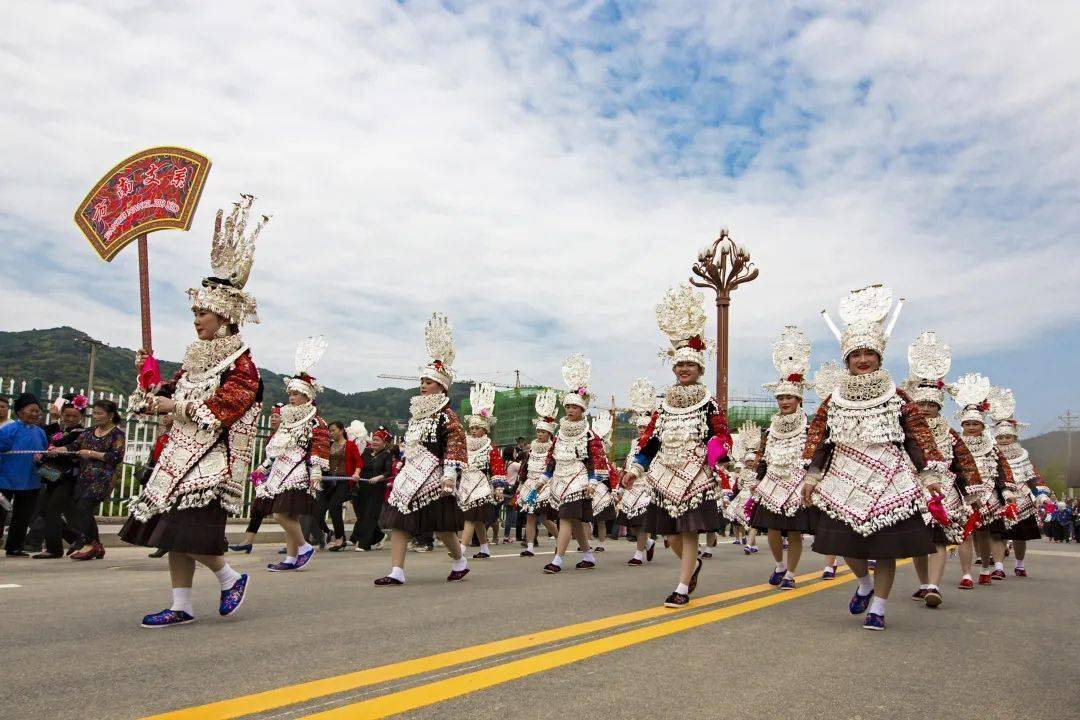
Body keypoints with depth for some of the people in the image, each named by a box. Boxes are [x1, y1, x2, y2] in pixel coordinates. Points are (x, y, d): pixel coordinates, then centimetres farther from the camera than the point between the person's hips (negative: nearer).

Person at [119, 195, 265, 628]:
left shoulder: (240, 363, -10)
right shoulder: (195, 358, 14)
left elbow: (221, 409, -20)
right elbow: (168, 398, 18)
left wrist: (176, 407, -14)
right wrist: (148, 378, 1)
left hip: (213, 458, -8)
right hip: (183, 454, 8)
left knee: (189, 530, -13)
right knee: (170, 529, 7)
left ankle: (231, 578, 11)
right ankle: (181, 606, 16)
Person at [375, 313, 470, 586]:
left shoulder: (446, 415, -10)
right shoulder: (418, 412, 14)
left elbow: (456, 446, -17)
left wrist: (450, 475, -23)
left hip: (432, 477, -8)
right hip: (410, 475, 8)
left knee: (441, 525, 0)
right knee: (397, 521, 0)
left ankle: (460, 561, 25)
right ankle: (397, 571, 2)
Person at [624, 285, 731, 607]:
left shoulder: (709, 403, -2)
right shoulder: (664, 404, 9)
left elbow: (723, 438, -2)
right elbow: (650, 439, 11)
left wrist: (717, 455, -21)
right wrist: (636, 467, 6)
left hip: (696, 476, -4)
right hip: (666, 476, 4)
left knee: (689, 532, -3)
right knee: (670, 534, 9)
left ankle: (683, 588, 7)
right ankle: (693, 565, 38)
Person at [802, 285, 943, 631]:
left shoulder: (897, 397, 1)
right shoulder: (832, 400, 4)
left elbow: (919, 436, 1)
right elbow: (817, 438, 6)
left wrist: (929, 475, -5)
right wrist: (812, 477, 2)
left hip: (890, 484, -1)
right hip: (845, 484, 2)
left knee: (885, 547, 2)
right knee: (846, 543, 5)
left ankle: (877, 607, 17)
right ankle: (865, 583, 36)